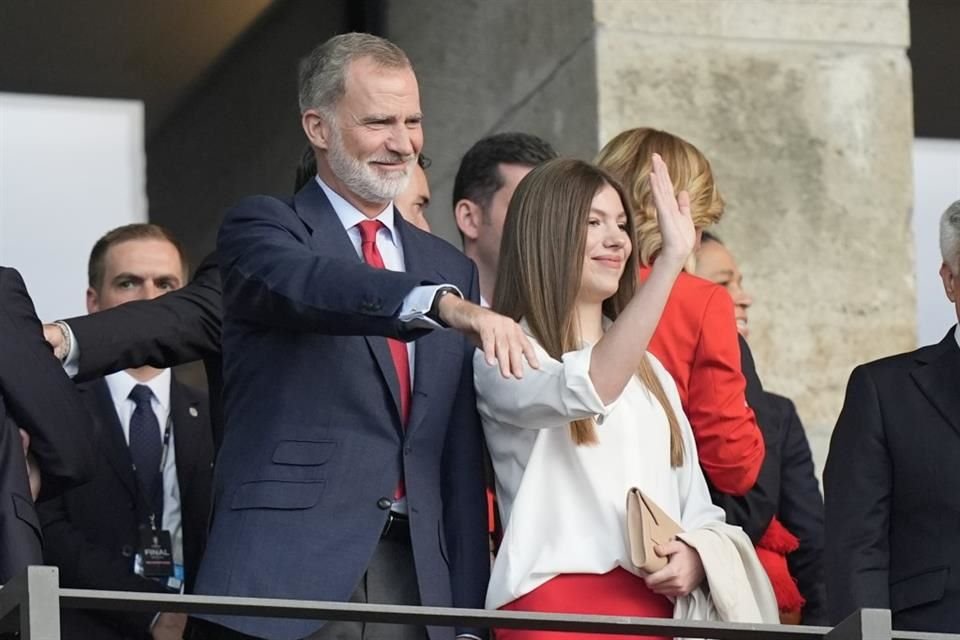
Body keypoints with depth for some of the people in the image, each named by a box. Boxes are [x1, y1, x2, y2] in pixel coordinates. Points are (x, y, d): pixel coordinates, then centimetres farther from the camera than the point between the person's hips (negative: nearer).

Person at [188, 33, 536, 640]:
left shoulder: (451, 269, 17)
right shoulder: (262, 228, 3)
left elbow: (461, 459, 16)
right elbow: (309, 285, -22)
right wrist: (447, 305, -38)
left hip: (418, 583, 4)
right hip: (288, 573, -4)